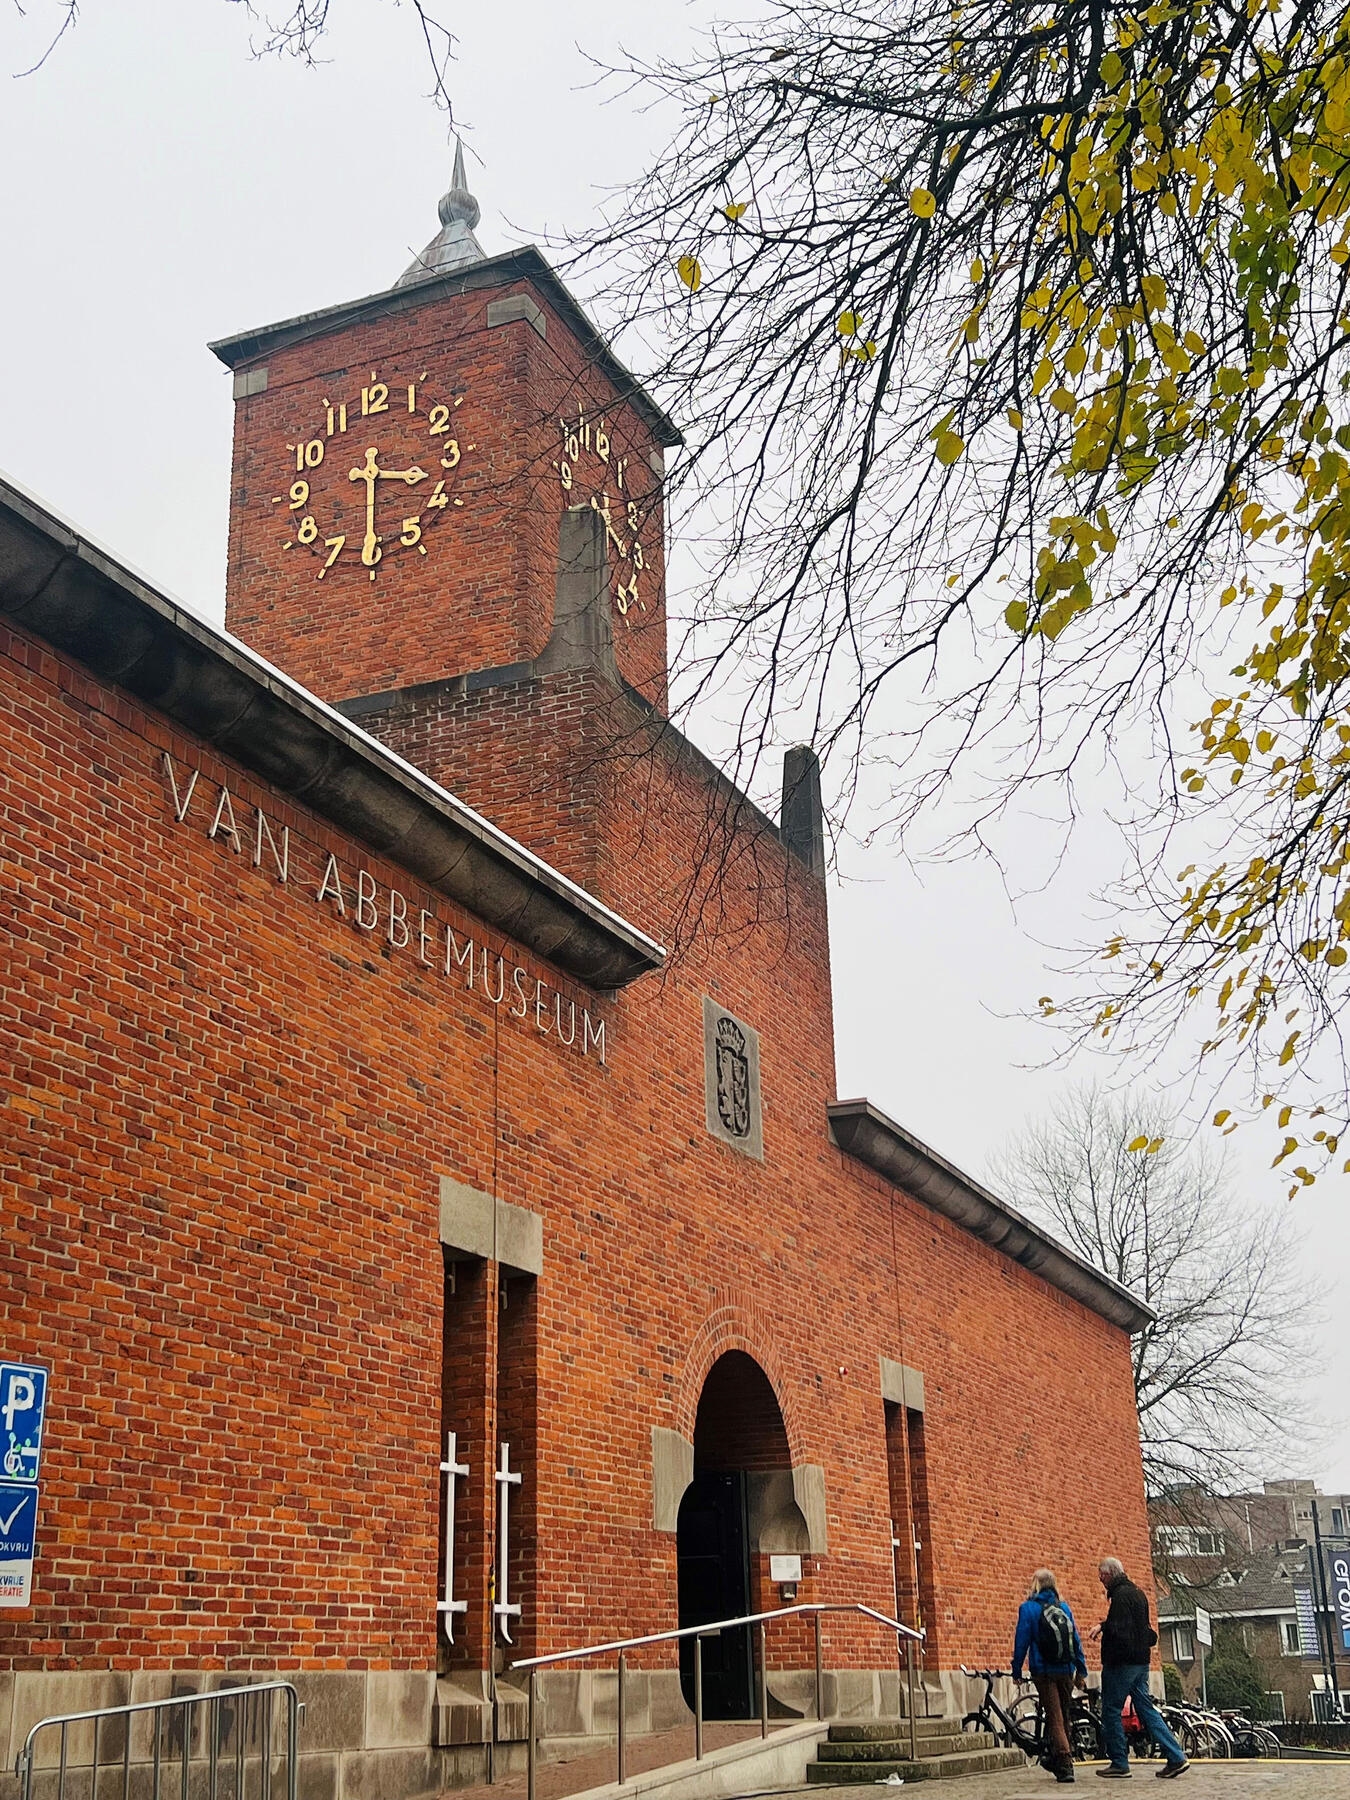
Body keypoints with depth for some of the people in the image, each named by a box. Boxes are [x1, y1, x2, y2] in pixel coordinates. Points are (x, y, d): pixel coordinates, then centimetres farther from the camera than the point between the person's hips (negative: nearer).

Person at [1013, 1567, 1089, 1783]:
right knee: (1063, 1716, 17)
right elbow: (1076, 1639, 8)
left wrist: (1017, 1670, 1)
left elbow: (1022, 1641, -7)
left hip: (1044, 1671, -4)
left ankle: (1065, 1766, -12)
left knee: (1054, 1717, -2)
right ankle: (1055, 1759, 27)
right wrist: (1081, 1669, 14)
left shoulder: (1028, 1608, -5)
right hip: (1066, 1670, 4)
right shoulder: (1064, 1607, 8)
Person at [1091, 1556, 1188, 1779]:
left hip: (1122, 1662, -9)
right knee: (1146, 1709, 9)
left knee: (1111, 1711, 0)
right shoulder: (1137, 1593, 16)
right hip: (1141, 1661, 9)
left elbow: (1118, 1630, -21)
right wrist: (1103, 1626, 21)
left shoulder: (1121, 1595, -15)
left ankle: (1119, 1763, 3)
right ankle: (1176, 1757, 2)